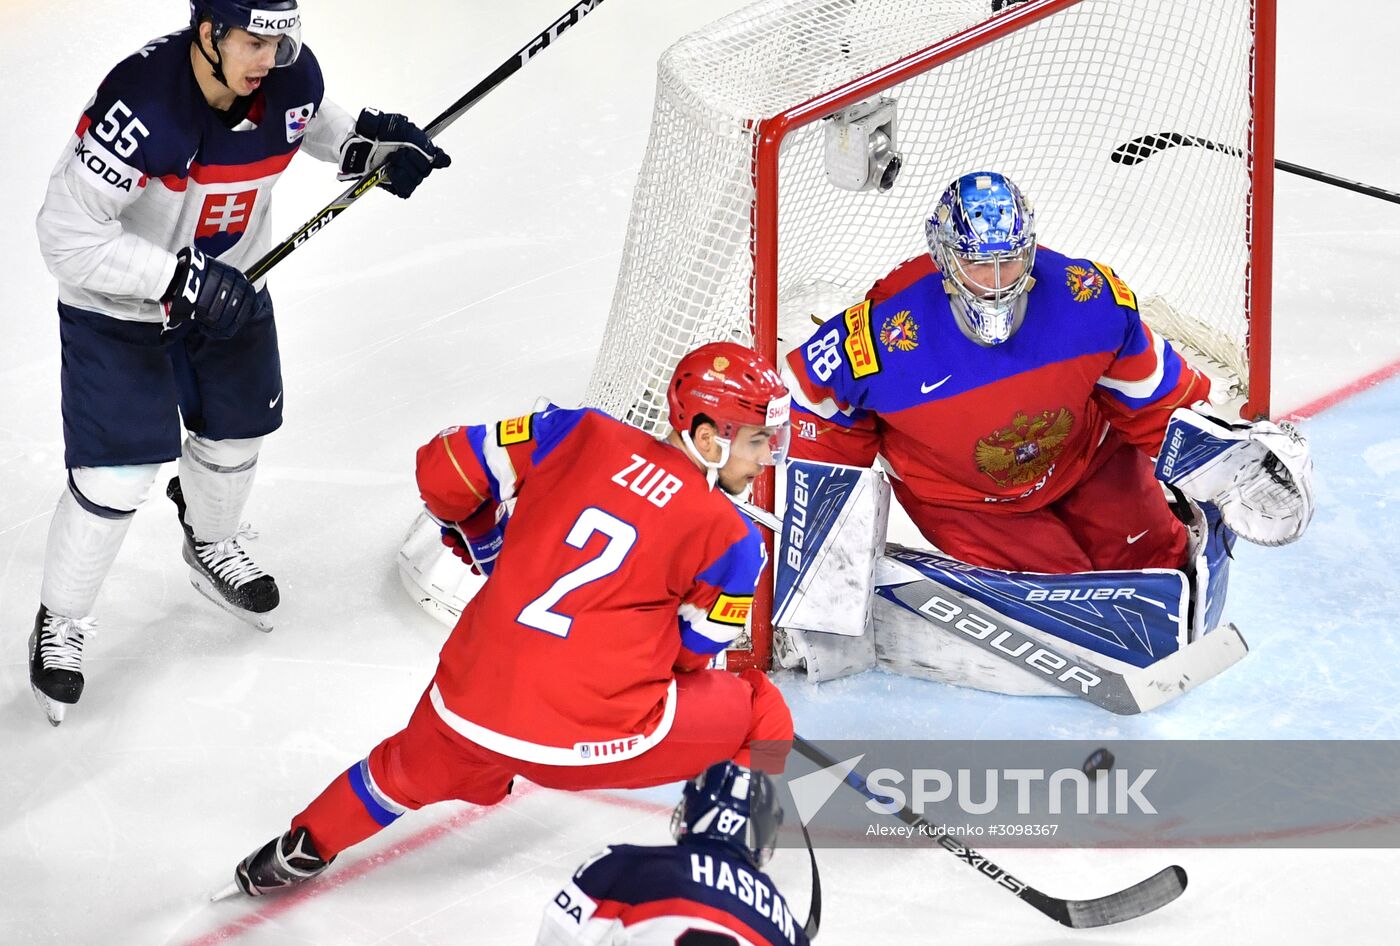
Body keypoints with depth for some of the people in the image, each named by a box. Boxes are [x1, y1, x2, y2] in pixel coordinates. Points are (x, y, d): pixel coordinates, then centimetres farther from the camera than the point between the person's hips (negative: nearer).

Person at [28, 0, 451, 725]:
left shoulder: (289, 78, -17)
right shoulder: (142, 103, -36)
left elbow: (308, 119, 10)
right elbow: (66, 235, -32)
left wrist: (371, 141, -10)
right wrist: (180, 280, -36)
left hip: (228, 290, 6)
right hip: (119, 308, -6)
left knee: (236, 433, 22)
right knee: (116, 476, -4)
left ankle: (211, 546, 54)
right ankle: (60, 622, 20)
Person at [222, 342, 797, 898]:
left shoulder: (579, 433, 3)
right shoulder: (730, 539, -6)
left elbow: (443, 469, 7)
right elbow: (690, 654, 5)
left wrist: (483, 539, 25)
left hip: (474, 700, 5)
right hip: (594, 736, -5)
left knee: (414, 769, 37)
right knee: (761, 716, 15)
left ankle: (298, 855, 52)